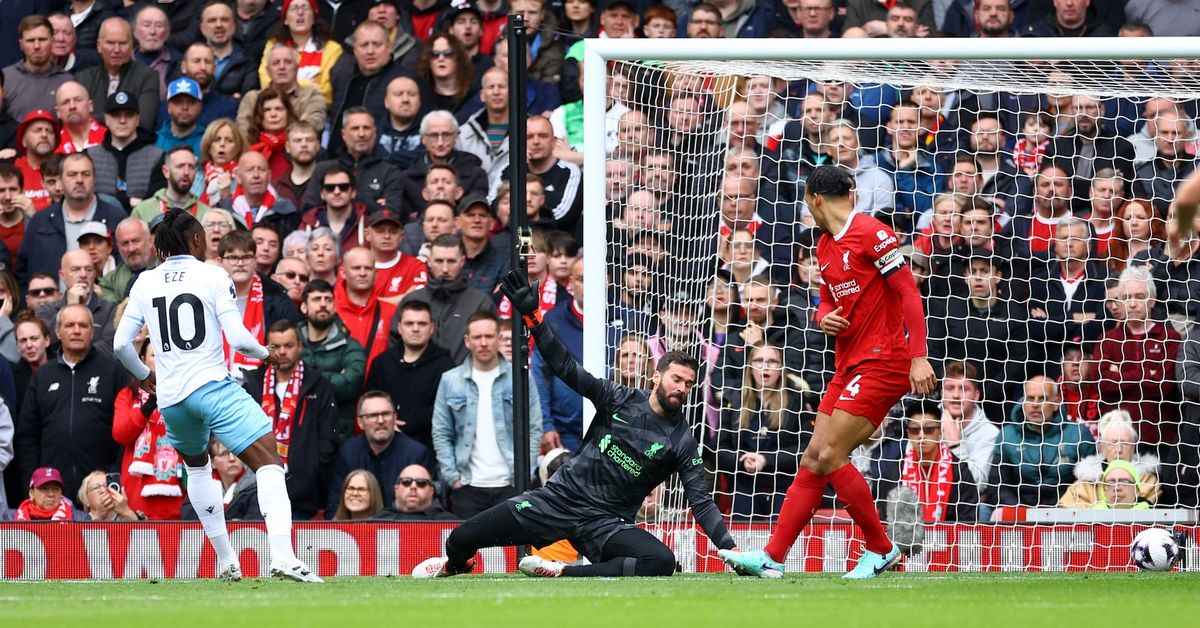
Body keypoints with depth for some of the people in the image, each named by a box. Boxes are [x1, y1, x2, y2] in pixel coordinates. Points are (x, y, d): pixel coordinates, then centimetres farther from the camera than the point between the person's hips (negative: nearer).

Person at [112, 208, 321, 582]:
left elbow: (121, 344, 10)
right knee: (268, 463, -9)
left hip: (170, 397, 5)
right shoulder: (213, 276, -2)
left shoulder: (145, 282, 9)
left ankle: (226, 564, 27)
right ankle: (283, 557, -30)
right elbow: (238, 338, -9)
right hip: (213, 388, -5)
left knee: (197, 466, 30)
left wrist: (144, 375, 29)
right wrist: (265, 354, 11)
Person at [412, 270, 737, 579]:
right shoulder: (621, 399, 1)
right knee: (461, 540, -8)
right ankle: (455, 565, 31)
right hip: (560, 499, 0)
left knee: (663, 562, -33)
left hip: (607, 524, 0)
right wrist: (532, 316, -12)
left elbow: (701, 502, -4)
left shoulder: (682, 441, -1)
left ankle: (563, 573, -21)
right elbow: (567, 368, -3)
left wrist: (730, 548, -17)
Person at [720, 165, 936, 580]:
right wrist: (825, 317, 2)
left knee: (830, 456, -13)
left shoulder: (871, 234, -12)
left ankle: (881, 550, -1)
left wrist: (919, 357, -20)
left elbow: (909, 293, -14)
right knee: (813, 460, 3)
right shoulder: (825, 246, 16)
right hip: (849, 366, 9)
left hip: (883, 363, -9)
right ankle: (772, 557, 1)